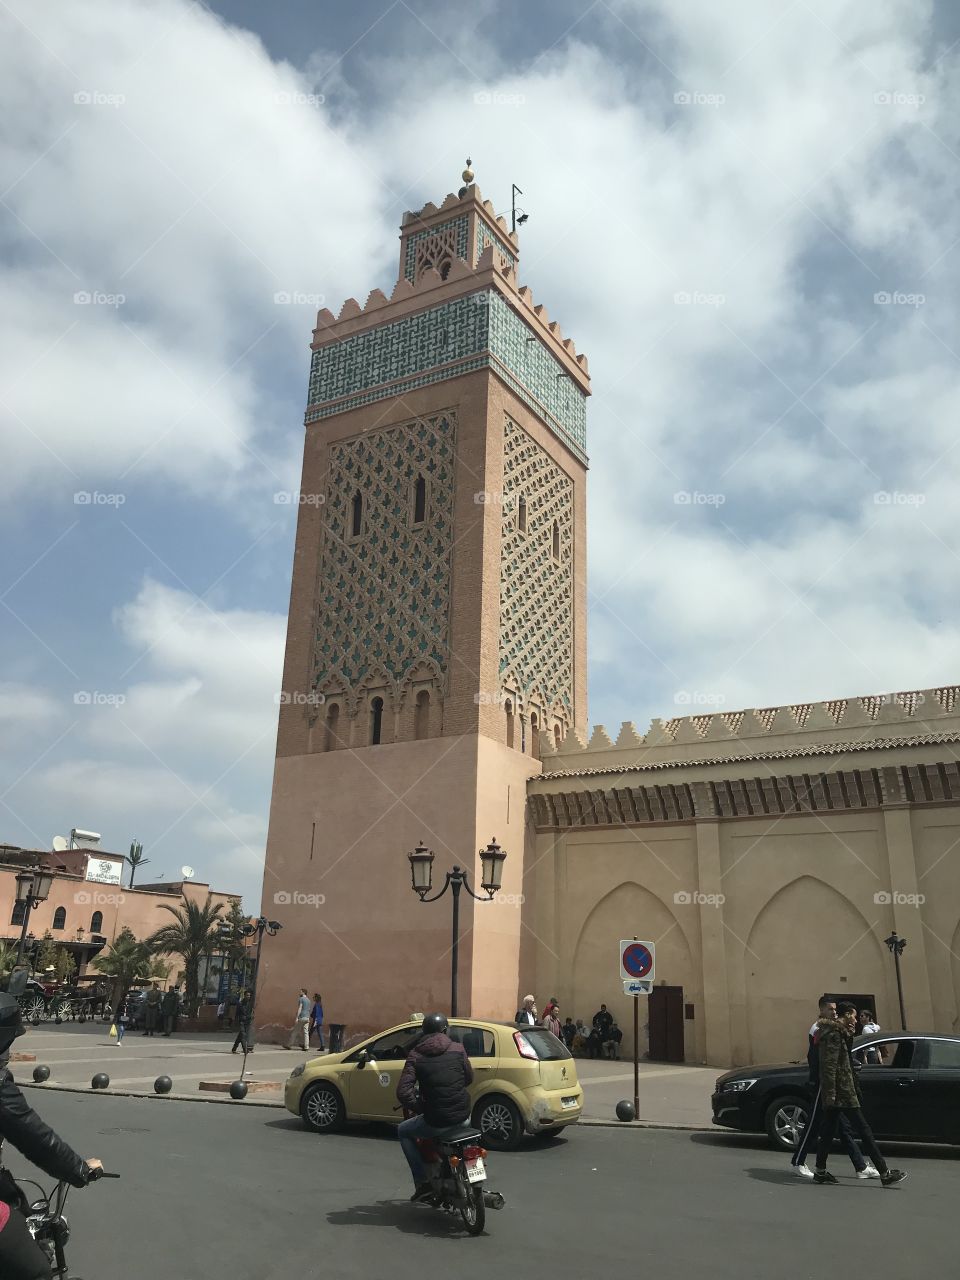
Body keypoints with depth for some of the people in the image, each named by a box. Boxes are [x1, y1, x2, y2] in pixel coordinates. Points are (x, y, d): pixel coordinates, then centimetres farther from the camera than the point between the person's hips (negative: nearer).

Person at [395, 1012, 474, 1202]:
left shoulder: (416, 1055, -5)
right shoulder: (457, 1049, 1)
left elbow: (403, 1093, -14)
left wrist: (418, 1107, 2)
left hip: (436, 1122, -3)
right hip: (463, 1117, 3)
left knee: (404, 1131, 25)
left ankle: (422, 1182, 14)